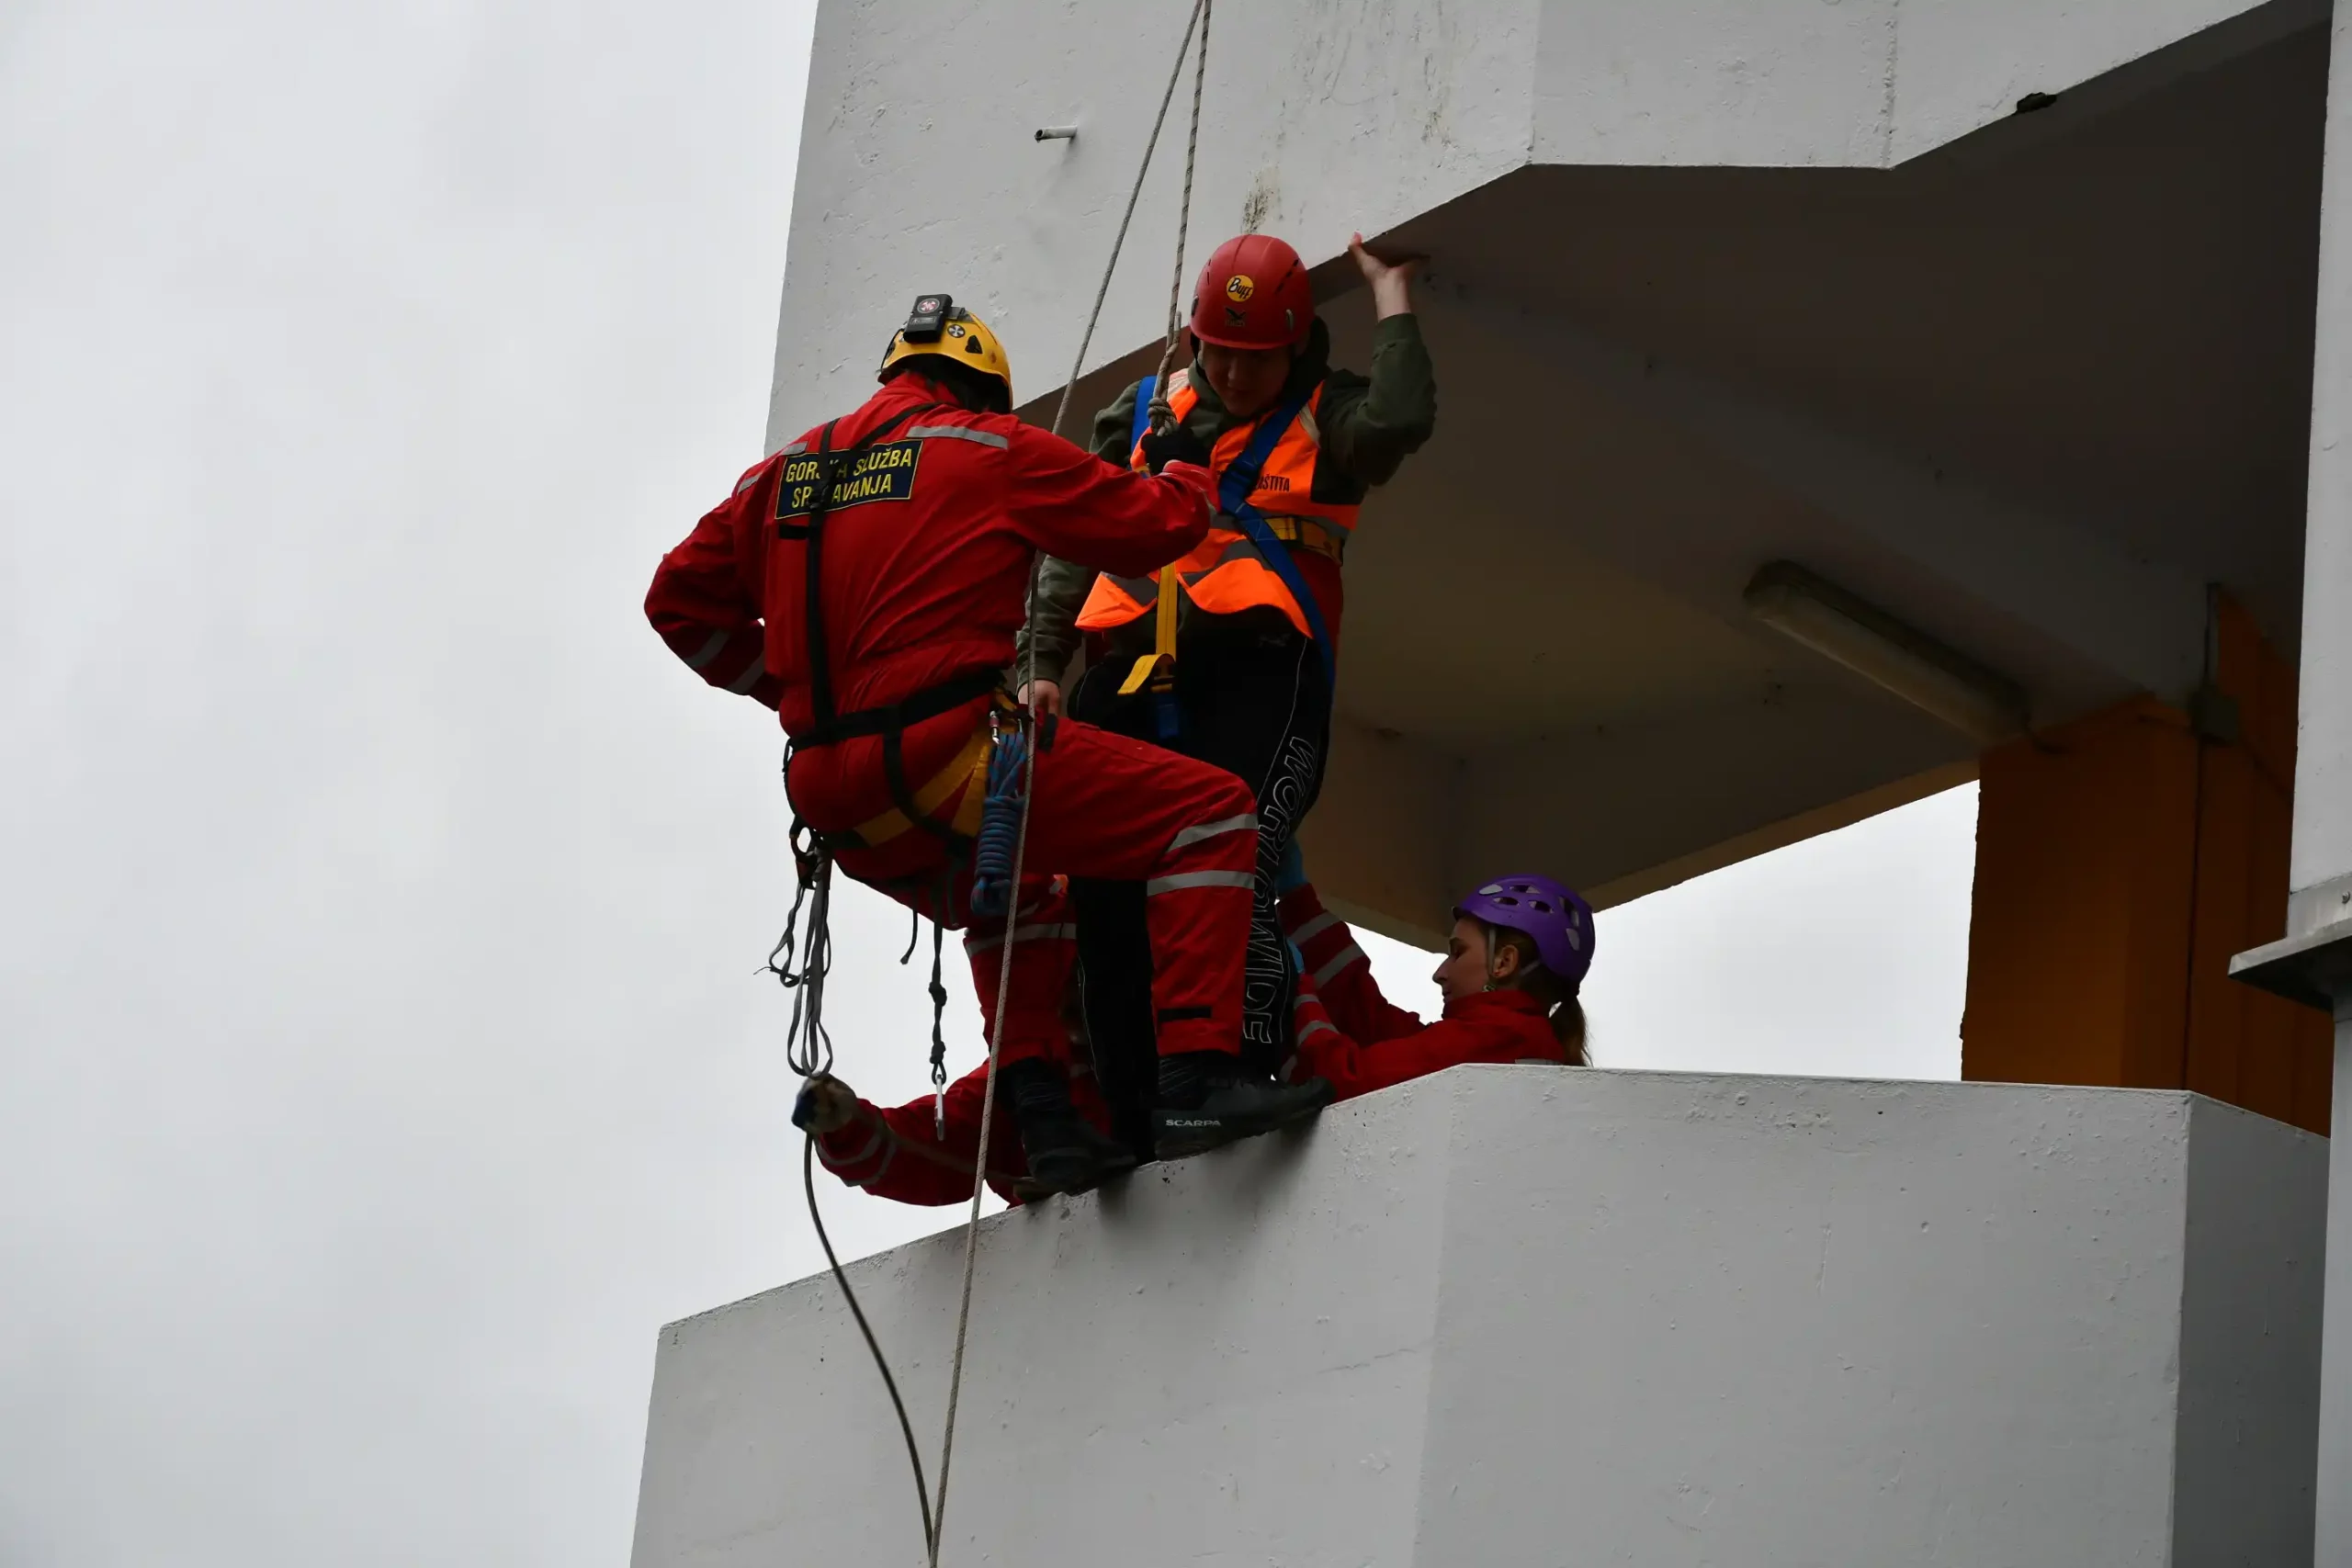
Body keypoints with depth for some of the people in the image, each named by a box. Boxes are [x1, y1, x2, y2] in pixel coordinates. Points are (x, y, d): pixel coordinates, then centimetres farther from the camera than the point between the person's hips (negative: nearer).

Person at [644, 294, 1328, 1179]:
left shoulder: (786, 472, 19)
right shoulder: (990, 448, 4)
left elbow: (683, 600, 22)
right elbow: (1156, 525, 7)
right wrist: (1188, 474, 29)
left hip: (837, 803, 7)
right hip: (951, 757, -7)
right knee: (1211, 815, -4)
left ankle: (1039, 1113, 26)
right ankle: (1198, 1078, -18)